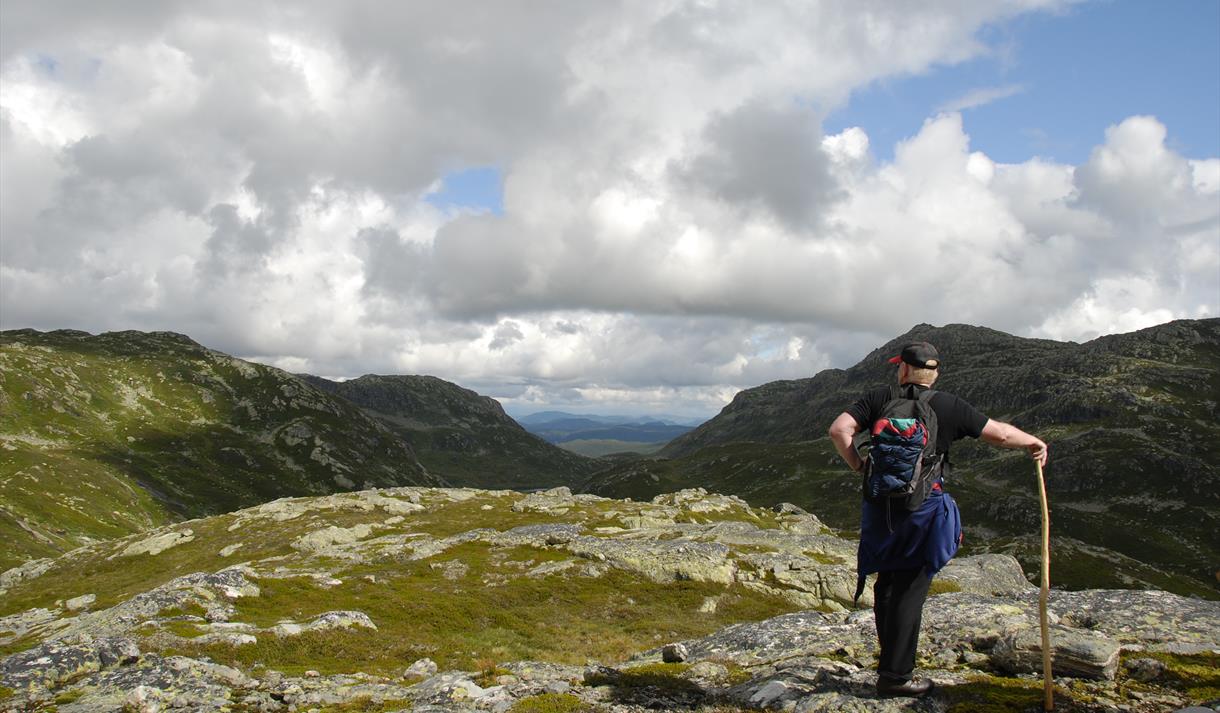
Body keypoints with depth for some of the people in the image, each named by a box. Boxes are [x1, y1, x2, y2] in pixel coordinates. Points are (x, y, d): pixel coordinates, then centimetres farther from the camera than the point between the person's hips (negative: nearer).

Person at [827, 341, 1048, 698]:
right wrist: (1034, 442, 22)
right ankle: (896, 676, 8)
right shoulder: (949, 407, -2)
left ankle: (890, 660, 29)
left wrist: (857, 465, 3)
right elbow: (1000, 433, 3)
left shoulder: (879, 399, 1)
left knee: (887, 583, 18)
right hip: (924, 511, -3)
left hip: (880, 508, 3)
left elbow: (839, 429, -10)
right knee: (910, 592, 3)